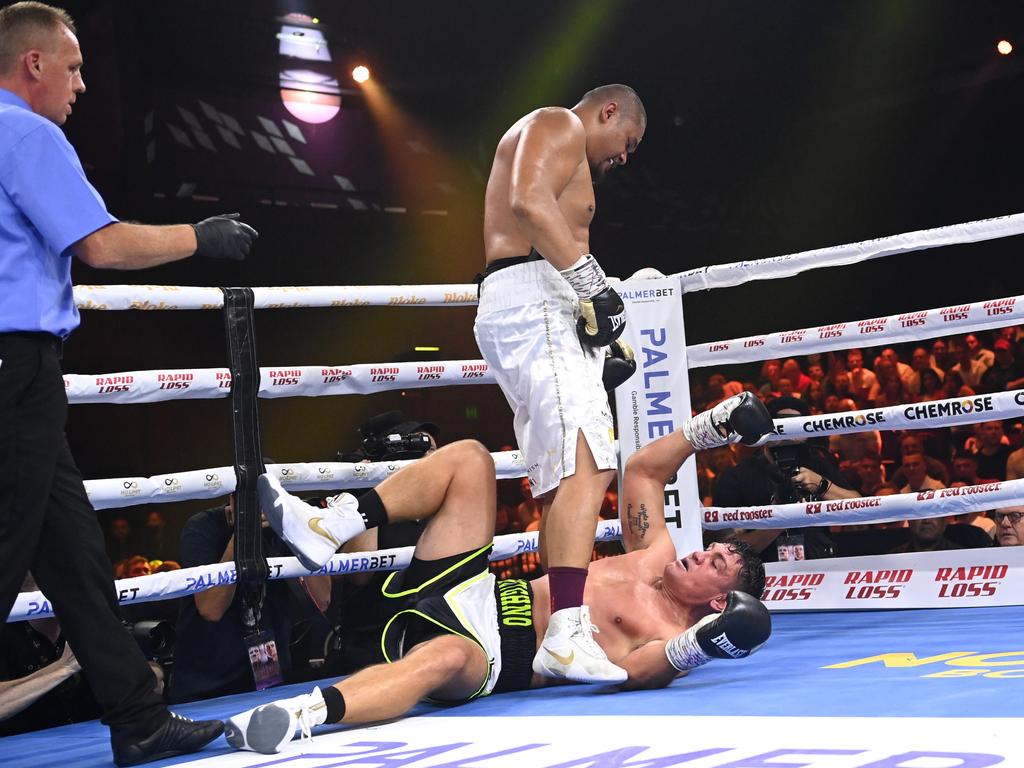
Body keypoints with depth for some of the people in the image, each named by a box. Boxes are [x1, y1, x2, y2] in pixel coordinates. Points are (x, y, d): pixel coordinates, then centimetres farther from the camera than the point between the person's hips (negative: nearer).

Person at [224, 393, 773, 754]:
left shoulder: (673, 641, -4)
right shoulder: (658, 556, 19)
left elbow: (620, 676, -24)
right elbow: (640, 470, 26)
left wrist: (693, 648, -36)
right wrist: (712, 426, 21)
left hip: (492, 655, -9)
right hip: (471, 592, 9)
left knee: (444, 657, -49)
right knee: (469, 457, 0)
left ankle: (298, 716, -69)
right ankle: (327, 530, -12)